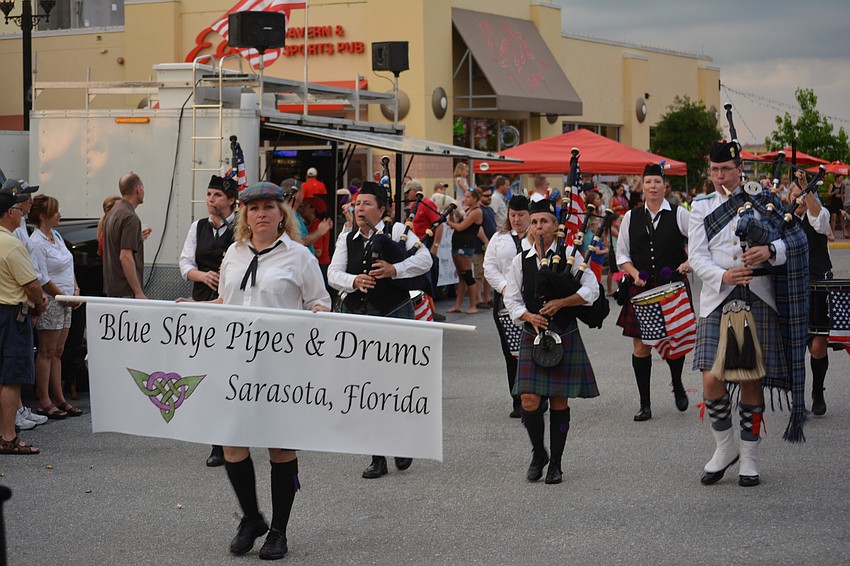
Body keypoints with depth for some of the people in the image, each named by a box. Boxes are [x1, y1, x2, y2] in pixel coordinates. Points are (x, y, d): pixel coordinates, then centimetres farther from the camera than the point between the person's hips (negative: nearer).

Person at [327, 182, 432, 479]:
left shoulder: (398, 231, -1)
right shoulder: (346, 238, 10)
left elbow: (424, 260, -11)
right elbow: (333, 274, 2)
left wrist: (394, 269, -25)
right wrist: (354, 280, -19)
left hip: (393, 315, -4)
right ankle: (377, 457, 12)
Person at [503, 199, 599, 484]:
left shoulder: (569, 255, 0)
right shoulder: (520, 261, 6)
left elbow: (591, 290, -6)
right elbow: (512, 300, 5)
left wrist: (561, 303, -18)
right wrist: (530, 317, -14)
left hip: (565, 336, -1)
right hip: (533, 336, 1)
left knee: (559, 401, 3)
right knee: (529, 400, -8)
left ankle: (555, 463, 13)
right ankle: (538, 453, 15)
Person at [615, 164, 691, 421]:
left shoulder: (679, 214, 1)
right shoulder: (631, 217, 7)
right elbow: (622, 254, 12)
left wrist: (689, 263, -11)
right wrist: (635, 274, -5)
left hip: (673, 286, -2)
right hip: (641, 289, 2)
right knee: (641, 346, -2)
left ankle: (678, 386, 36)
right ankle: (645, 404, 8)